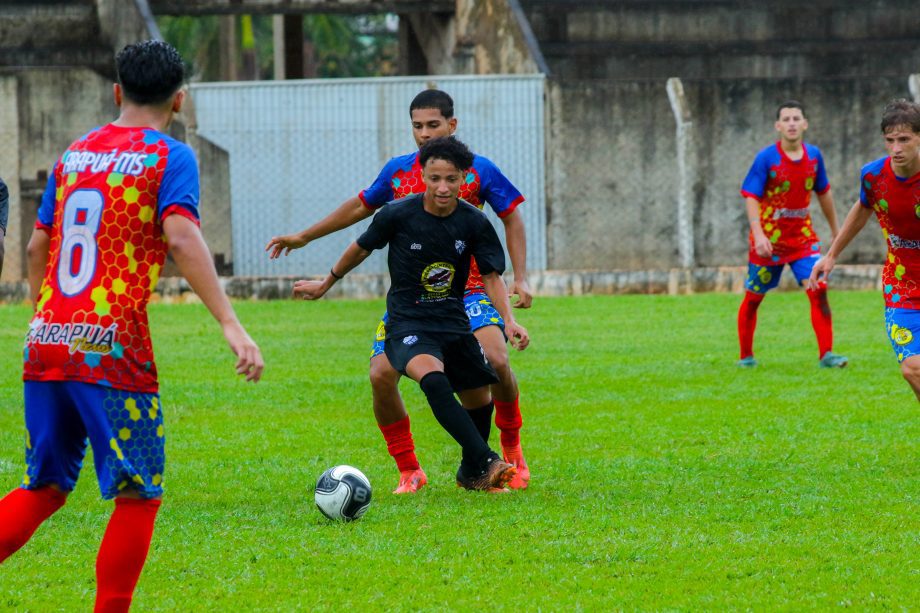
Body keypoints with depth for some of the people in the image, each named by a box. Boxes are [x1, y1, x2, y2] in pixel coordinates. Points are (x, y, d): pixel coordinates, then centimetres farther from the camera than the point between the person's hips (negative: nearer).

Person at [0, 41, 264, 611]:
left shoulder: (74, 154, 16)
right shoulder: (169, 157, -2)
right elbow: (181, 236, -17)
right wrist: (231, 324, -22)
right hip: (111, 348, -6)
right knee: (139, 494, 4)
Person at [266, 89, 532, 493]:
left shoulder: (478, 170, -3)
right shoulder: (398, 171, 5)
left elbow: (511, 218, 7)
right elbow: (361, 207, 22)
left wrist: (521, 278, -3)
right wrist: (304, 237, 26)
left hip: (466, 289, -3)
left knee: (496, 360, -26)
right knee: (381, 375, -15)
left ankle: (512, 448, 2)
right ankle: (409, 473, 2)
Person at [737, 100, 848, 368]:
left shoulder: (813, 155, 1)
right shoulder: (766, 158, -13)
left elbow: (823, 193, 15)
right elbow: (751, 197, -15)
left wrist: (835, 229, 21)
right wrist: (758, 234, -27)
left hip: (803, 236, 3)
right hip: (769, 239, -3)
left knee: (819, 290, -13)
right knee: (753, 298, 8)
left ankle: (826, 354, -12)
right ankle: (745, 355, 25)